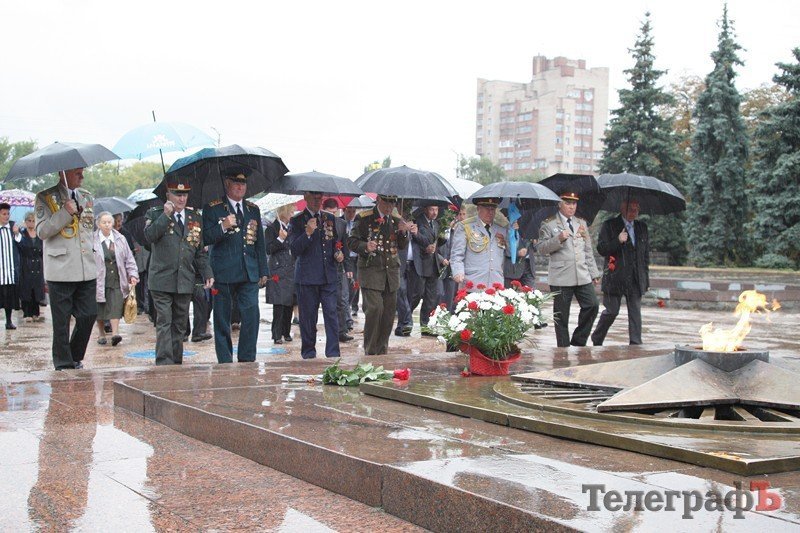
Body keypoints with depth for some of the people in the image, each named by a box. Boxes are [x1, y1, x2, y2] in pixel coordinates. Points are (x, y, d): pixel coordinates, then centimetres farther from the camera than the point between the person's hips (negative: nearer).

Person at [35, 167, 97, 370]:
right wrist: (66, 213, -17)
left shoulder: (87, 197, 16)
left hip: (87, 269, 5)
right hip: (60, 270, -5)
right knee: (61, 321, 1)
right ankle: (63, 364, 11)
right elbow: (42, 231, -11)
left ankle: (75, 358, 20)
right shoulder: (46, 197, -1)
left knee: (88, 315, 3)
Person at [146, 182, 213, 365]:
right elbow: (149, 236, -16)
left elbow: (200, 251, 17)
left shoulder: (195, 218, 14)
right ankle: (164, 365, -8)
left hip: (185, 281, 4)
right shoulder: (155, 214, 3)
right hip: (162, 281, -4)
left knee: (180, 325, 9)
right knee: (164, 324, -7)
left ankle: (177, 364, 16)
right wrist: (166, 215, -18)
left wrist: (207, 273, 7)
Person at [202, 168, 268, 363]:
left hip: (249, 274, 3)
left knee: (252, 317, -4)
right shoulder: (212, 209, 3)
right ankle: (225, 361, 10)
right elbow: (206, 238, -5)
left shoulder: (253, 209, 16)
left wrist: (263, 272, 13)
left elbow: (260, 243, 17)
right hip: (223, 274, -3)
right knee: (222, 320, 2)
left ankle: (247, 360, 6)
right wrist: (223, 227, -22)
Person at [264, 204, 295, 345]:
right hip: (278, 271, -6)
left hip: (291, 271, 6)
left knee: (289, 303, 6)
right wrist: (280, 239, -21)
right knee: (279, 304, -8)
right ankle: (277, 335, -4)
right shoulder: (272, 228, -4)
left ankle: (286, 332, 15)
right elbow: (268, 250, -11)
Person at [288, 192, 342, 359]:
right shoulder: (297, 220, -1)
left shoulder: (330, 218, 14)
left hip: (329, 276, 3)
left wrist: (338, 254, 4)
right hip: (307, 276, -3)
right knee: (308, 317, 3)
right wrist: (308, 233, -24)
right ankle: (308, 352, 17)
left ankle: (333, 353, 2)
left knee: (332, 314, -2)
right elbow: (294, 249, -10)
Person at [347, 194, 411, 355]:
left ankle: (382, 351, 16)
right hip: (371, 271, -5)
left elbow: (402, 247, 17)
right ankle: (370, 352, -4)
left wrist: (403, 233, -3)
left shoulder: (396, 220, 13)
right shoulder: (364, 218, -2)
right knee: (374, 308, -16)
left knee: (389, 312, 4)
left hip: (391, 271, 5)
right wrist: (365, 246, -21)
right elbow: (352, 241, -2)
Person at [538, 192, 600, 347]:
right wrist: (558, 239, -18)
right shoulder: (549, 224, 2)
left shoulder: (581, 223, 19)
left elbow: (588, 250, 21)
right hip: (561, 277, -4)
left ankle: (578, 341, 8)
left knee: (592, 305, -8)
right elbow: (542, 248, -3)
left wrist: (593, 273, 16)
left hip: (583, 276, 4)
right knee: (561, 316, -1)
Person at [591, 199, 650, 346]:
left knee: (635, 312, -1)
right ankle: (597, 340, 20)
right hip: (615, 277, -4)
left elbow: (646, 255, 18)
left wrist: (646, 278, 13)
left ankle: (635, 344, 1)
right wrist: (618, 241, -20)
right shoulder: (610, 225, 1)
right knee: (612, 311, 0)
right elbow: (601, 249, -5)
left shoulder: (642, 227, 15)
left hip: (636, 279, 4)